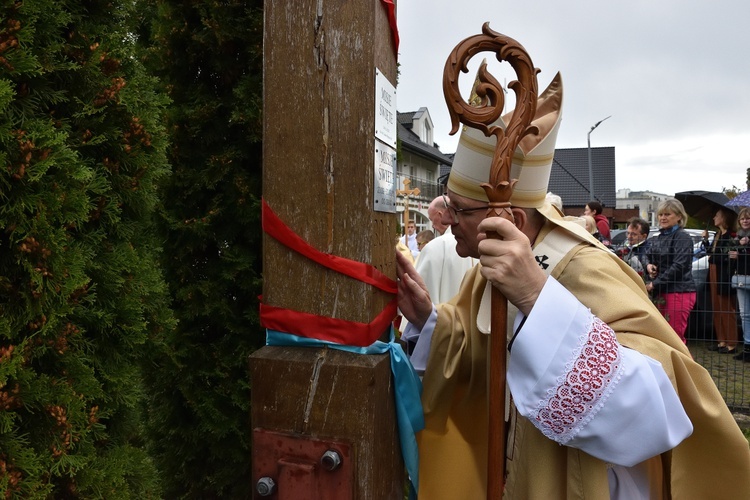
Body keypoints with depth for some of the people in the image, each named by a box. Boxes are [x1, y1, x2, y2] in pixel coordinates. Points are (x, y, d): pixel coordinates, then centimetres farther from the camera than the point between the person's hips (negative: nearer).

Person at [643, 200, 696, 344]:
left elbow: (679, 266, -17)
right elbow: (649, 258, 25)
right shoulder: (658, 238, 16)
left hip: (679, 292, -8)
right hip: (662, 293, 8)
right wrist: (649, 266, 0)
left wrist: (654, 284, -15)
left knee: (676, 337, -6)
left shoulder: (683, 237, -8)